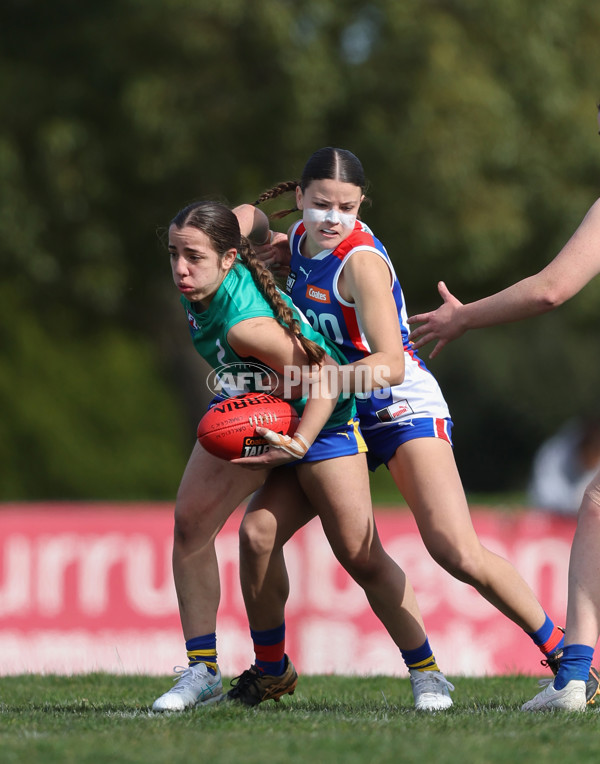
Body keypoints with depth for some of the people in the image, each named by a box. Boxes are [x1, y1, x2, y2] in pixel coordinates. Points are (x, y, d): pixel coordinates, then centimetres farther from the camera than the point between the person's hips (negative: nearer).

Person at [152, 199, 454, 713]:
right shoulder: (202, 280, -19)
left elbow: (323, 378, -34)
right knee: (190, 520, -12)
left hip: (319, 419, -7)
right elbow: (249, 217, 0)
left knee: (362, 557, -4)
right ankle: (202, 671, -6)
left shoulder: (247, 326, -39)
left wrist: (299, 441, -45)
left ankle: (429, 675, 14)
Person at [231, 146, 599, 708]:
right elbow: (249, 216, 26)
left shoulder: (361, 260, -22)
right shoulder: (299, 237, 1)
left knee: (458, 553, -21)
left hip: (402, 408, -7)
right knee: (258, 530, -6)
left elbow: (389, 361, -29)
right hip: (339, 415, 7)